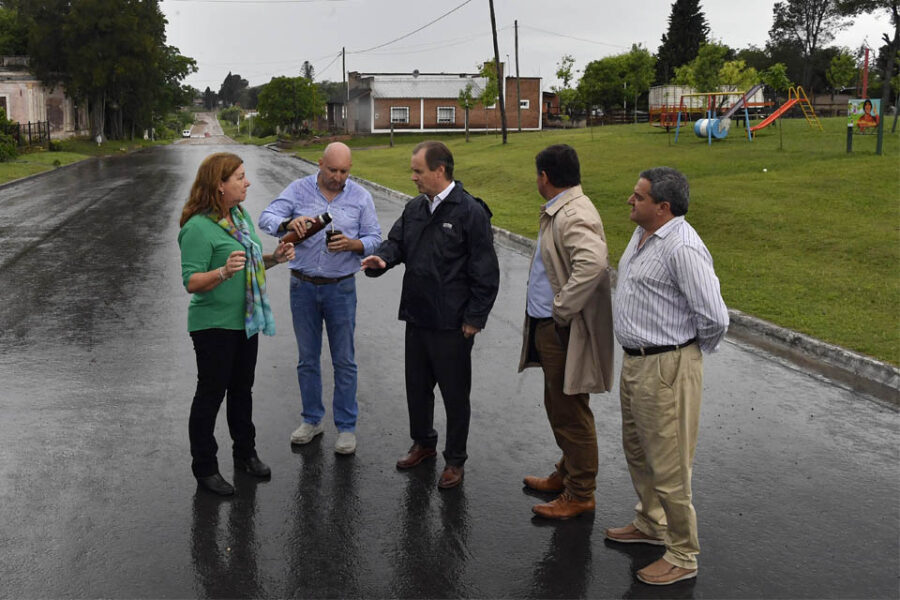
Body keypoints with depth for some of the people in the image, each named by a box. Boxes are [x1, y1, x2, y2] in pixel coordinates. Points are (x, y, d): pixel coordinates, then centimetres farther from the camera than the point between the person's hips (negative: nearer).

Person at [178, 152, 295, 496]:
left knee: (242, 390, 19)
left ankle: (245, 454, 35)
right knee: (210, 395, 4)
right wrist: (223, 272, -39)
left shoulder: (242, 216, 7)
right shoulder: (198, 228, -19)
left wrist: (274, 258, 1)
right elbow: (191, 282, -23)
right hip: (214, 326, -8)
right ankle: (204, 468, 18)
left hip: (245, 321, 8)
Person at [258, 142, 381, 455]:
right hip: (303, 286, 1)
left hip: (341, 288, -1)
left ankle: (346, 426, 16)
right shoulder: (299, 189, -1)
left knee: (344, 361, 5)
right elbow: (266, 218, -10)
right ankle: (312, 419, 28)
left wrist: (352, 244, -20)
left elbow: (374, 238, 2)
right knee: (307, 358, 12)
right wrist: (289, 223, -32)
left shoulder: (360, 196, 0)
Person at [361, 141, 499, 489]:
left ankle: (455, 460, 24)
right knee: (416, 385, 20)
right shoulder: (414, 208, 9)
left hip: (452, 325, -7)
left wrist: (474, 318, -14)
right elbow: (396, 241, 14)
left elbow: (485, 272, -13)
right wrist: (382, 258, -10)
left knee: (455, 394, 8)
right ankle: (423, 443, 41)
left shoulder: (470, 212, -14)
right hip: (417, 317, 7)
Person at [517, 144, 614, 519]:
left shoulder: (575, 215, -21)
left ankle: (580, 494, 15)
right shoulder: (558, 211, 13)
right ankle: (568, 473, 39)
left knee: (571, 413, 2)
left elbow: (593, 262, -39)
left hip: (565, 333, -11)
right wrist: (553, 308, 12)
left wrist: (562, 308, -29)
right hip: (548, 329, 11)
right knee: (558, 407, 22)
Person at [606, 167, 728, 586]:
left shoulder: (682, 248, -24)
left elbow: (715, 317, -25)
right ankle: (650, 524, 44)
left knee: (668, 465, 1)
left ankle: (682, 556, 18)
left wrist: (693, 349, -6)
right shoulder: (643, 233, 7)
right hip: (634, 362, 10)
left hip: (666, 367, -10)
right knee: (636, 451, 24)